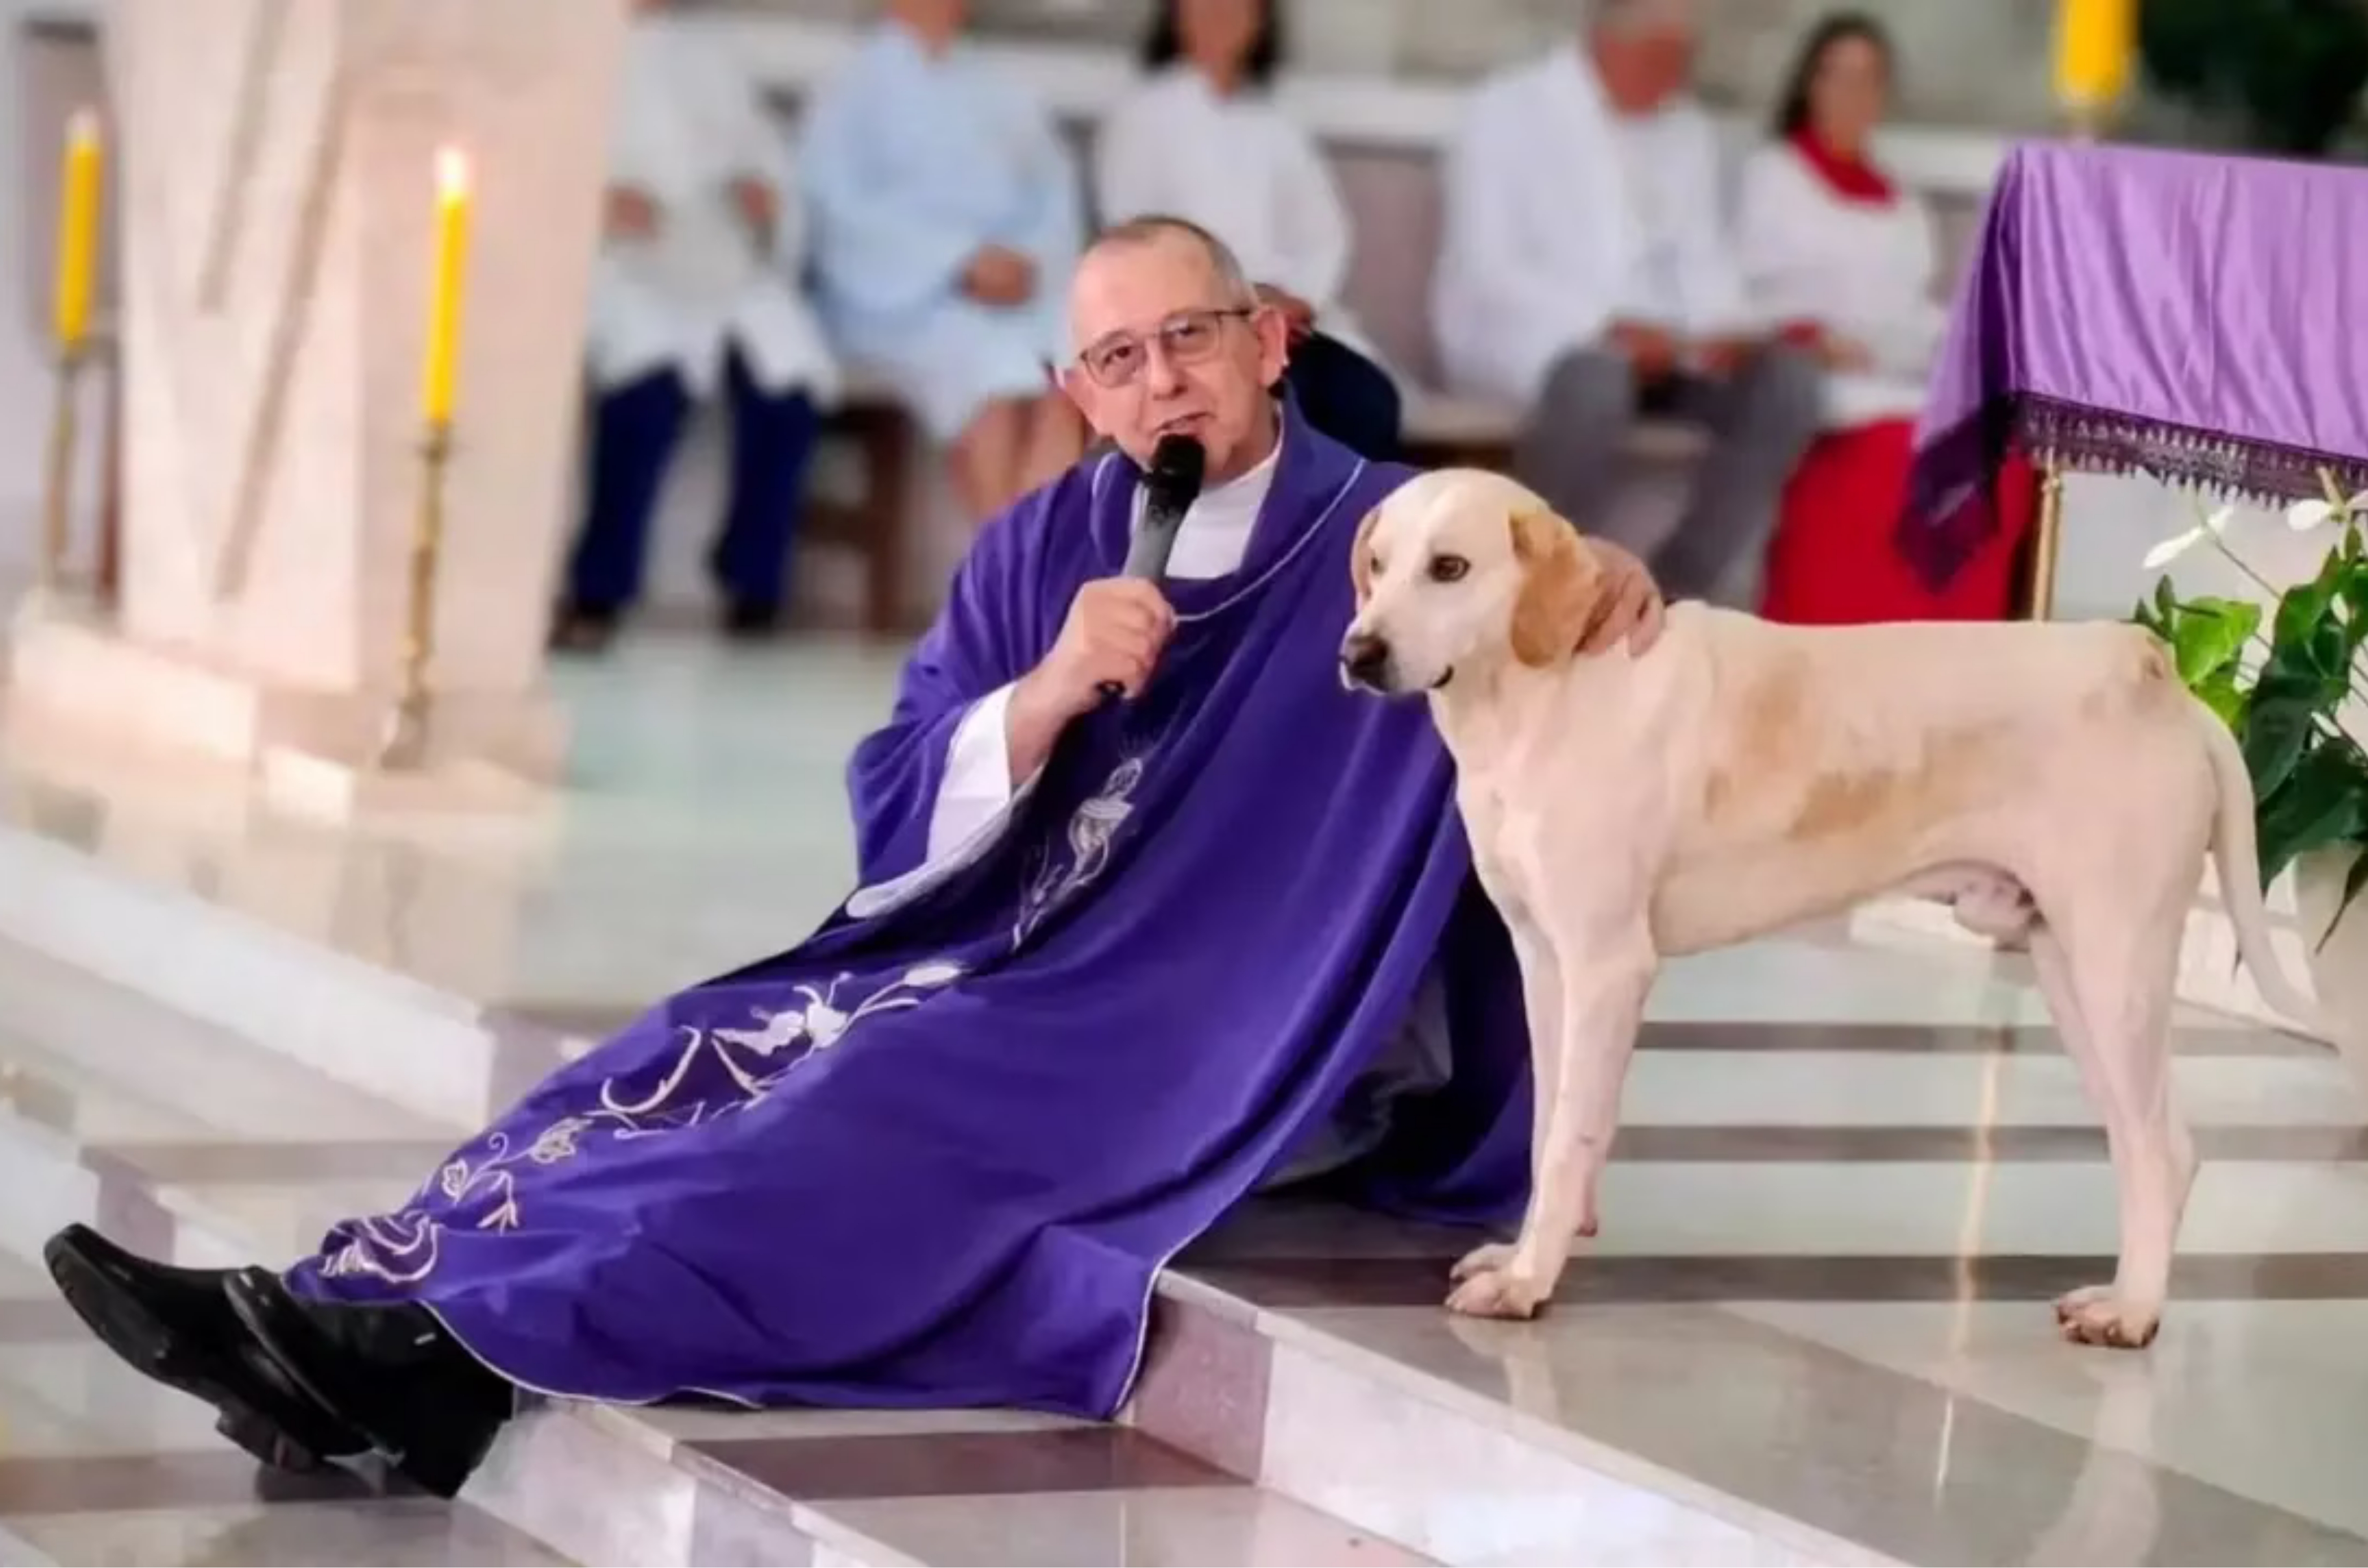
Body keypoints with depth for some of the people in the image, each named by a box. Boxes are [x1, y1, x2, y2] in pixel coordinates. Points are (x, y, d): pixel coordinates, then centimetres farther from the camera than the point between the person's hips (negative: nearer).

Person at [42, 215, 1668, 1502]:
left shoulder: (1395, 538, -3)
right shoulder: (1043, 550, 9)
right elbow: (902, 831, 2)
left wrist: (1610, 582, -24)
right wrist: (1048, 695, -19)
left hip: (1246, 1045, -6)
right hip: (1027, 972, 6)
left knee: (901, 1105, -31)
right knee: (719, 1053, -19)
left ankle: (462, 1338, -45)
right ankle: (351, 1317, -35)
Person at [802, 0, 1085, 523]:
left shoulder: (1003, 99, 24)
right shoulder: (853, 92, 9)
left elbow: (1055, 192, 12)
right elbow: (847, 212, -5)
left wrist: (1032, 263, -10)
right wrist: (963, 262, -17)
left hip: (1024, 298, 4)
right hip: (908, 300, -4)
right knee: (996, 382, -33)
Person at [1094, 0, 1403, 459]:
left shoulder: (1280, 129, 25)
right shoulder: (1143, 117, 12)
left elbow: (1326, 235, 14)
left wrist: (1298, 297, -9)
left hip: (1294, 316, 4)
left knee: (1368, 400, -26)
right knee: (1285, 390, -35)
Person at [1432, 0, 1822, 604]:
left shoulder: (1689, 133, 15)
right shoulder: (1507, 112, -3)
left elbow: (1703, 258, 10)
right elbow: (1488, 268, -12)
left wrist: (1724, 328, -14)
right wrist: (1606, 326, -26)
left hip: (1651, 342, 6)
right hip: (1520, 338, -6)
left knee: (1786, 377, -20)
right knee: (1596, 377, -40)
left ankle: (1679, 595, -17)